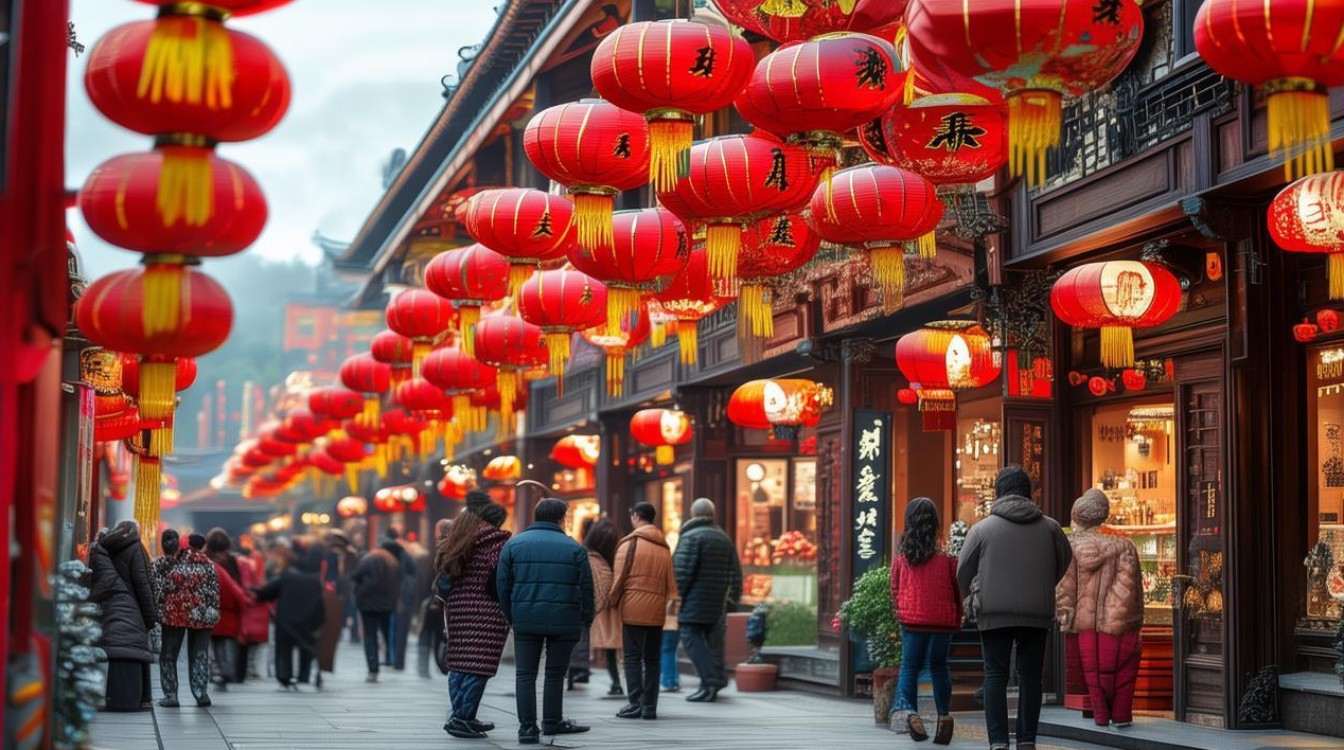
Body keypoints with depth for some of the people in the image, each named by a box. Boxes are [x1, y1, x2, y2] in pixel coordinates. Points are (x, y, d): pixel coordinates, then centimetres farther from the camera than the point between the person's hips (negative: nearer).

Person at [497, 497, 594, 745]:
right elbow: (586, 587, 1)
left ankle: (527, 727, 0)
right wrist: (586, 619, 12)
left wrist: (510, 616, 12)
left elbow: (503, 585, 3)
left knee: (525, 674, 5)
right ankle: (552, 722, 19)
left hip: (525, 619, 1)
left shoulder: (514, 545, 4)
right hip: (564, 621, -1)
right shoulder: (574, 548, 1)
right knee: (555, 673, 13)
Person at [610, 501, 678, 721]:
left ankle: (635, 703, -6)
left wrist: (613, 601, 5)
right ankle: (650, 706, 9)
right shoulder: (664, 546, 12)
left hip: (633, 609, -5)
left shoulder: (631, 543, -5)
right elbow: (670, 581, 10)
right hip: (656, 611, 5)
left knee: (633, 657, 0)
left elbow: (619, 577, -6)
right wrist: (671, 602, 14)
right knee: (652, 659, 10)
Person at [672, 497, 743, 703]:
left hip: (694, 603, -7)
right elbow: (735, 574, 16)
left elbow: (681, 571, -15)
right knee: (713, 641, 14)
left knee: (693, 640, -6)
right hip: (717, 605, 7)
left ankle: (710, 682, -17)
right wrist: (732, 599, 20)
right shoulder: (724, 539, 14)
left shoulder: (691, 537, -8)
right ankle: (717, 680, 15)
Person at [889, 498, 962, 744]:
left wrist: (901, 613, 20)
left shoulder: (902, 556, -2)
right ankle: (944, 714, 3)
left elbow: (894, 588, 6)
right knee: (939, 666, 13)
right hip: (942, 620, 0)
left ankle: (906, 707, -18)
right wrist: (957, 620, 14)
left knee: (910, 667, 6)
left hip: (911, 620, 0)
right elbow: (957, 590, 1)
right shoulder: (946, 557, -5)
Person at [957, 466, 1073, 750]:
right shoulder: (1049, 527, 6)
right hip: (1037, 614, 2)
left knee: (995, 676, 2)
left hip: (994, 612, -2)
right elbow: (1064, 561, 20)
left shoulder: (982, 529, -1)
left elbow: (963, 573, 4)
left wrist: (973, 598, 24)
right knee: (1030, 676, 9)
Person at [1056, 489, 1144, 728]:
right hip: (1117, 624, 0)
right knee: (1122, 670, 12)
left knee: (1093, 672, 11)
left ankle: (1101, 715, 14)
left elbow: (1064, 591, -7)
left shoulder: (1070, 548, -7)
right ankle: (1121, 715, 14)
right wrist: (1136, 622, 9)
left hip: (1085, 625, 0)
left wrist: (1065, 620, 2)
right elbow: (1133, 590, 1)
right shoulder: (1124, 547, -3)